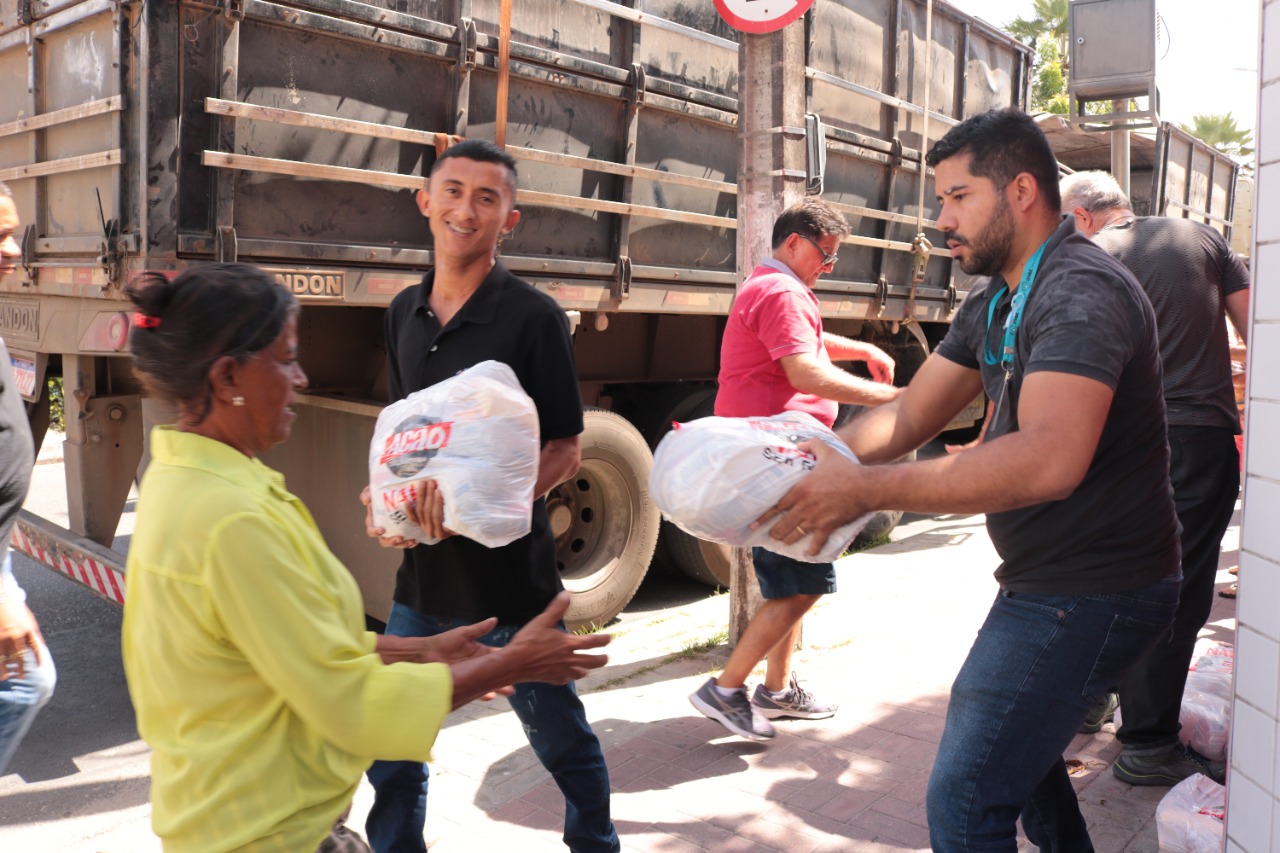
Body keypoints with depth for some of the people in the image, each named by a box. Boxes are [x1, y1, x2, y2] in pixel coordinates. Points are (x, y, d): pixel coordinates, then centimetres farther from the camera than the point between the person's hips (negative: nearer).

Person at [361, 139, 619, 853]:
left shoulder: (533, 317, -11)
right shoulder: (405, 312, 7)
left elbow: (566, 452, -12)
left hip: (509, 570, -5)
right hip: (425, 567, 5)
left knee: (560, 736, 12)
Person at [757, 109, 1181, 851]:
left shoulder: (1082, 294, -22)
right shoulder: (994, 302, 10)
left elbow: (1049, 461, -37)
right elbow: (909, 415, 7)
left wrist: (865, 490, -36)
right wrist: (812, 456, -11)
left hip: (1090, 591, -10)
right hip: (1044, 579, 10)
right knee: (1014, 739, 29)